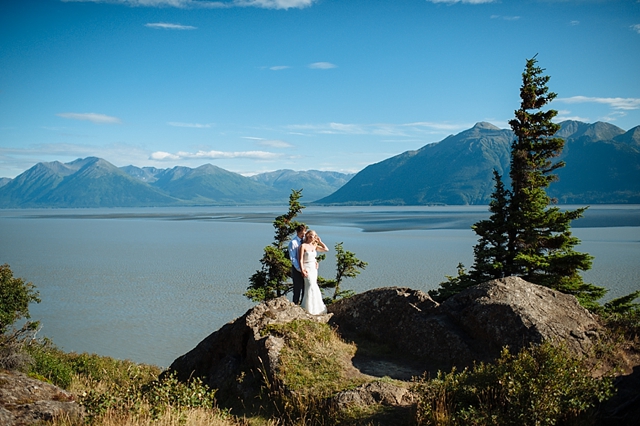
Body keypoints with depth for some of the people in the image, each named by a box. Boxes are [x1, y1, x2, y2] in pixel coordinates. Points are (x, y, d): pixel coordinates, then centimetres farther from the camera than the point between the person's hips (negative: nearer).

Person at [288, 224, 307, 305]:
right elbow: (292, 258, -14)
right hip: (297, 268, -6)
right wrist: (300, 269, -20)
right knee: (298, 289, 1)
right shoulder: (293, 242, -11)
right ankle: (296, 304, 12)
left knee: (305, 288, 11)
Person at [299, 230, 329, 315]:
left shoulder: (314, 246, 11)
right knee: (312, 286, -17)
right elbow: (301, 259, -10)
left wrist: (319, 241, 10)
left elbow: (326, 249, 13)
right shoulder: (303, 246, -6)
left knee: (310, 287, 4)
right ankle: (311, 308, -14)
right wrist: (302, 270, -17)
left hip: (314, 268, 6)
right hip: (307, 268, -6)